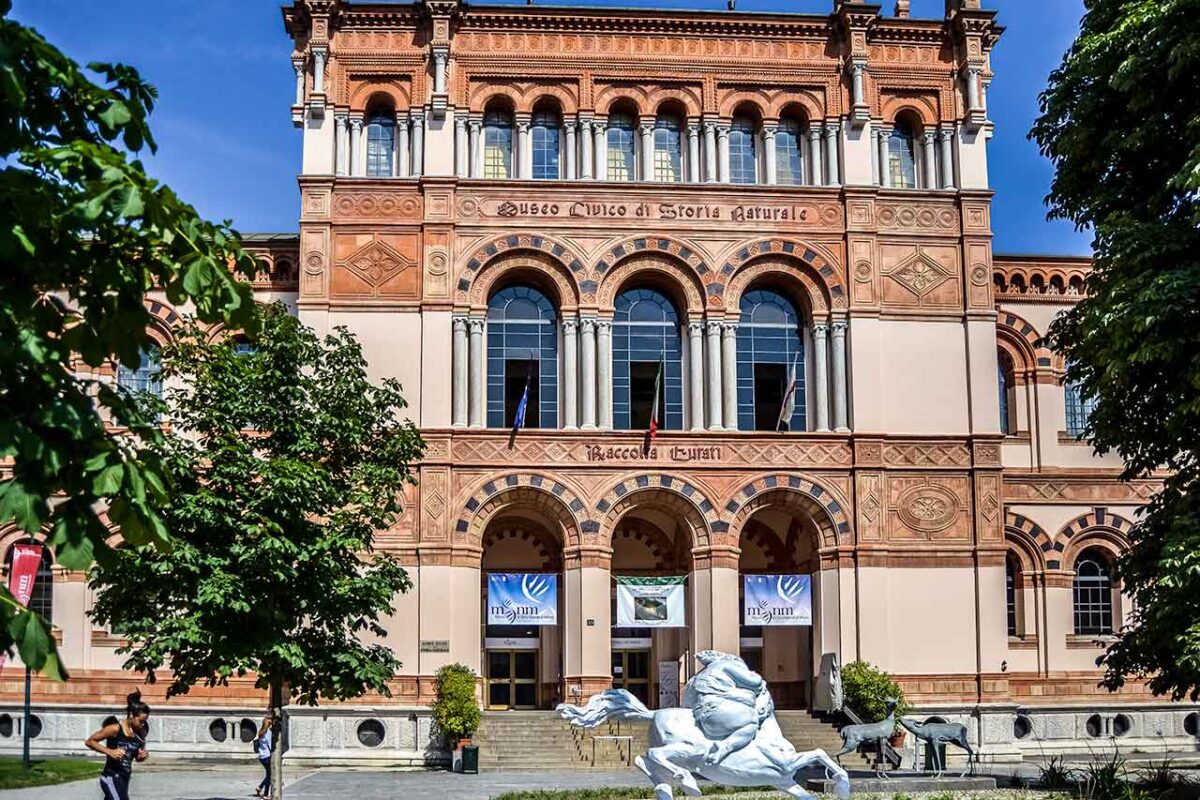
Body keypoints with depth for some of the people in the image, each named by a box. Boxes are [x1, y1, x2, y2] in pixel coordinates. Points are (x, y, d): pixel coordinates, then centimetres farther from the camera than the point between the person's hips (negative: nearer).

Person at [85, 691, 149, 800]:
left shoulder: (140, 733, 4)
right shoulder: (115, 729, -15)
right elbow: (89, 741, -9)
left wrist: (143, 755, -5)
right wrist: (110, 752, -20)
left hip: (124, 778, 7)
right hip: (111, 778, -7)